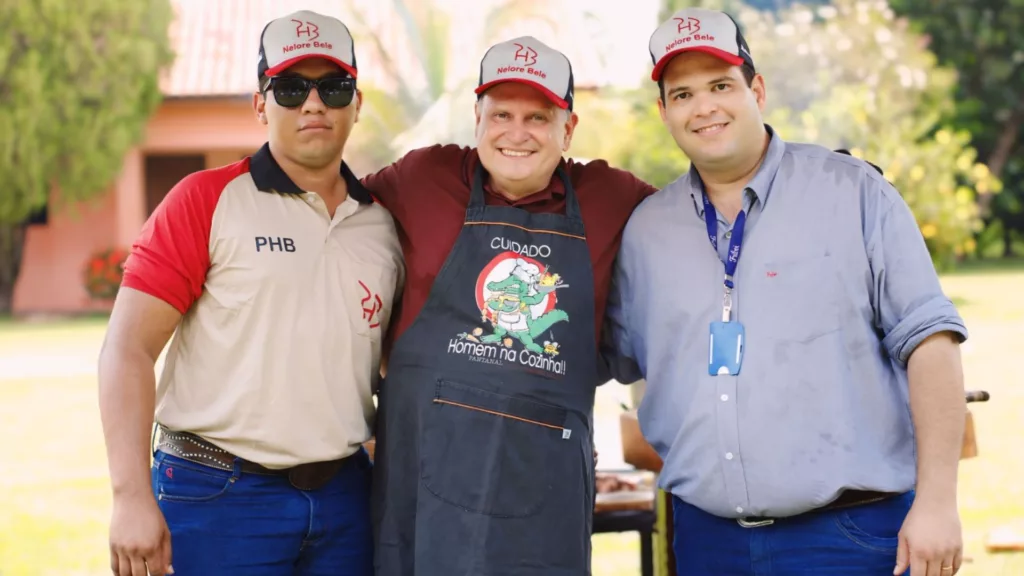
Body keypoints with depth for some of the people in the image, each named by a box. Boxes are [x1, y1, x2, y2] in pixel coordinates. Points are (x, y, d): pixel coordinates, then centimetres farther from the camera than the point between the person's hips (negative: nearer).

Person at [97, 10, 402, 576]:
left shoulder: (382, 225, 10)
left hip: (344, 496, 4)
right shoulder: (205, 200, -4)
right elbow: (127, 349, -9)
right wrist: (132, 497, -18)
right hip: (218, 497, -4)